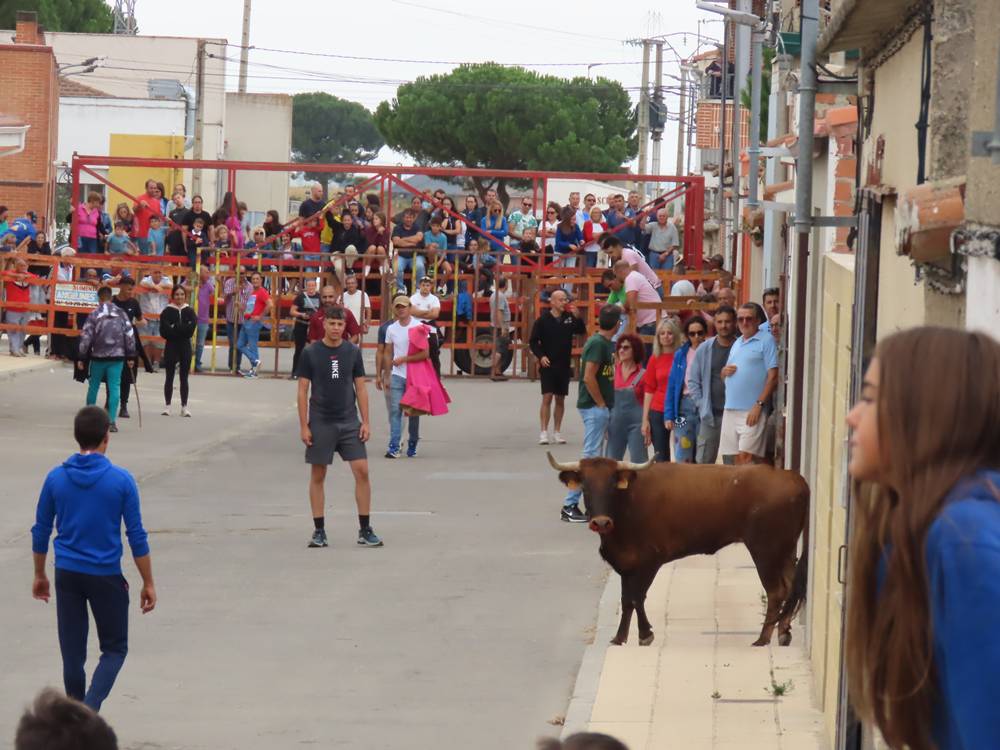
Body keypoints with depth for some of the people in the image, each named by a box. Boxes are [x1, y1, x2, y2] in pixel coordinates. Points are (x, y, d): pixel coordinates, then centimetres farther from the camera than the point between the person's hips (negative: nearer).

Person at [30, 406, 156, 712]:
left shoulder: (56, 478, -2)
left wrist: (40, 576, 19)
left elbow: (41, 532, 5)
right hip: (106, 577, -2)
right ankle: (90, 709, -12)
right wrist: (148, 584, 2)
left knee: (72, 654, 11)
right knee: (114, 649, 10)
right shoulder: (121, 480, -9)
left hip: (67, 575, 2)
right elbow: (137, 537, -7)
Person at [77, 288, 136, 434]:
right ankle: (111, 421, -9)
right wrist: (130, 356, 11)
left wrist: (81, 358, 1)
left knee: (93, 387, 13)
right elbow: (130, 335, 3)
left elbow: (85, 337, -5)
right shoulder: (121, 314, 3)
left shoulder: (94, 315, -4)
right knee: (114, 387, -1)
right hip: (117, 357, 1)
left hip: (98, 357, -1)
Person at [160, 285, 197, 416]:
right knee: (169, 377, 4)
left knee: (184, 378, 6)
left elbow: (191, 329, -10)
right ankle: (167, 406, 10)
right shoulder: (167, 311, -2)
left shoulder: (189, 311, 4)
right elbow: (165, 331, -14)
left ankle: (184, 407, 10)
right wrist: (182, 330, -15)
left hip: (185, 346, 2)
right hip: (171, 346, -2)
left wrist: (174, 329, -14)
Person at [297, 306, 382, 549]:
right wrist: (304, 426, -6)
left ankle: (365, 530, 1)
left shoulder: (353, 352, 4)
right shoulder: (311, 353, -2)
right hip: (320, 424, -1)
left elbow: (360, 388, 7)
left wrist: (365, 422, 1)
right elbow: (303, 390, -1)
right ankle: (319, 531, 12)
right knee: (317, 476, 3)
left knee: (362, 471, -6)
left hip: (349, 422, 1)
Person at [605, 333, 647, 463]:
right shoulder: (614, 370, 5)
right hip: (616, 422, 4)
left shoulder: (642, 374, -4)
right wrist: (605, 425, 6)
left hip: (636, 423, -4)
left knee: (638, 462, -1)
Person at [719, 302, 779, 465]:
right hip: (730, 409, 7)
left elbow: (773, 377, -9)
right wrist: (725, 371, 2)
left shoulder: (766, 340, -2)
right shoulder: (736, 344, 20)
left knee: (745, 457, -14)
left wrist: (759, 405, -16)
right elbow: (725, 373, 28)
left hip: (752, 410, -7)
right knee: (732, 457, 5)